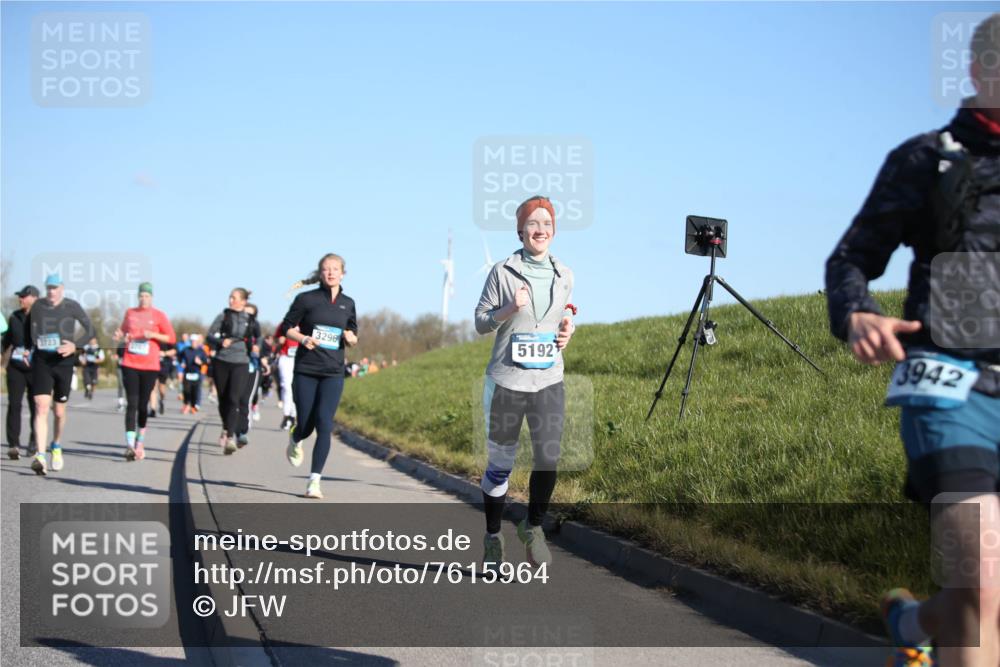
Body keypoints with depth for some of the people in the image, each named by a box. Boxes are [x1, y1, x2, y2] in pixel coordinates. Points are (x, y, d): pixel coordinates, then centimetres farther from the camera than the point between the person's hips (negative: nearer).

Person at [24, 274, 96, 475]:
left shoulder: (72, 307, -4)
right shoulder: (38, 306, 3)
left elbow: (90, 331, 0)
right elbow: (27, 326, 22)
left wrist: (75, 345, -15)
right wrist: (29, 347, 12)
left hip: (63, 362, 0)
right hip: (41, 362, 0)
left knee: (59, 411, 10)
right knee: (41, 408, -15)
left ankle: (56, 447, 38)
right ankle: (40, 456, -23)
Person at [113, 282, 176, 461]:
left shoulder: (158, 316, 2)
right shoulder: (130, 313, 10)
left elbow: (172, 338, 1)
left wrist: (154, 335, -14)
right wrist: (120, 336, 1)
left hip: (150, 366, -1)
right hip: (130, 364, 1)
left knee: (143, 405, 6)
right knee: (131, 404, -9)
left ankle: (140, 442, 24)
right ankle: (130, 445, -17)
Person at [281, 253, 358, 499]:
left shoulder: (348, 304, 8)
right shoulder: (306, 299, -2)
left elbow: (353, 335, 19)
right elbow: (287, 327, 4)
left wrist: (351, 338, -4)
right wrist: (303, 338, -14)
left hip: (333, 373, 1)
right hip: (305, 370, -1)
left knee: (324, 425, -12)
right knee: (306, 426, 3)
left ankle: (314, 481, -10)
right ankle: (295, 441, 42)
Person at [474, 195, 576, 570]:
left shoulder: (564, 275, 7)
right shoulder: (502, 272, -4)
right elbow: (480, 322, -1)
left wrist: (568, 331, 1)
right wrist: (509, 310, -19)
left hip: (548, 382, 3)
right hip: (506, 381, -2)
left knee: (549, 460, -11)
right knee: (499, 465, 6)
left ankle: (533, 527, 13)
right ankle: (492, 537, 22)